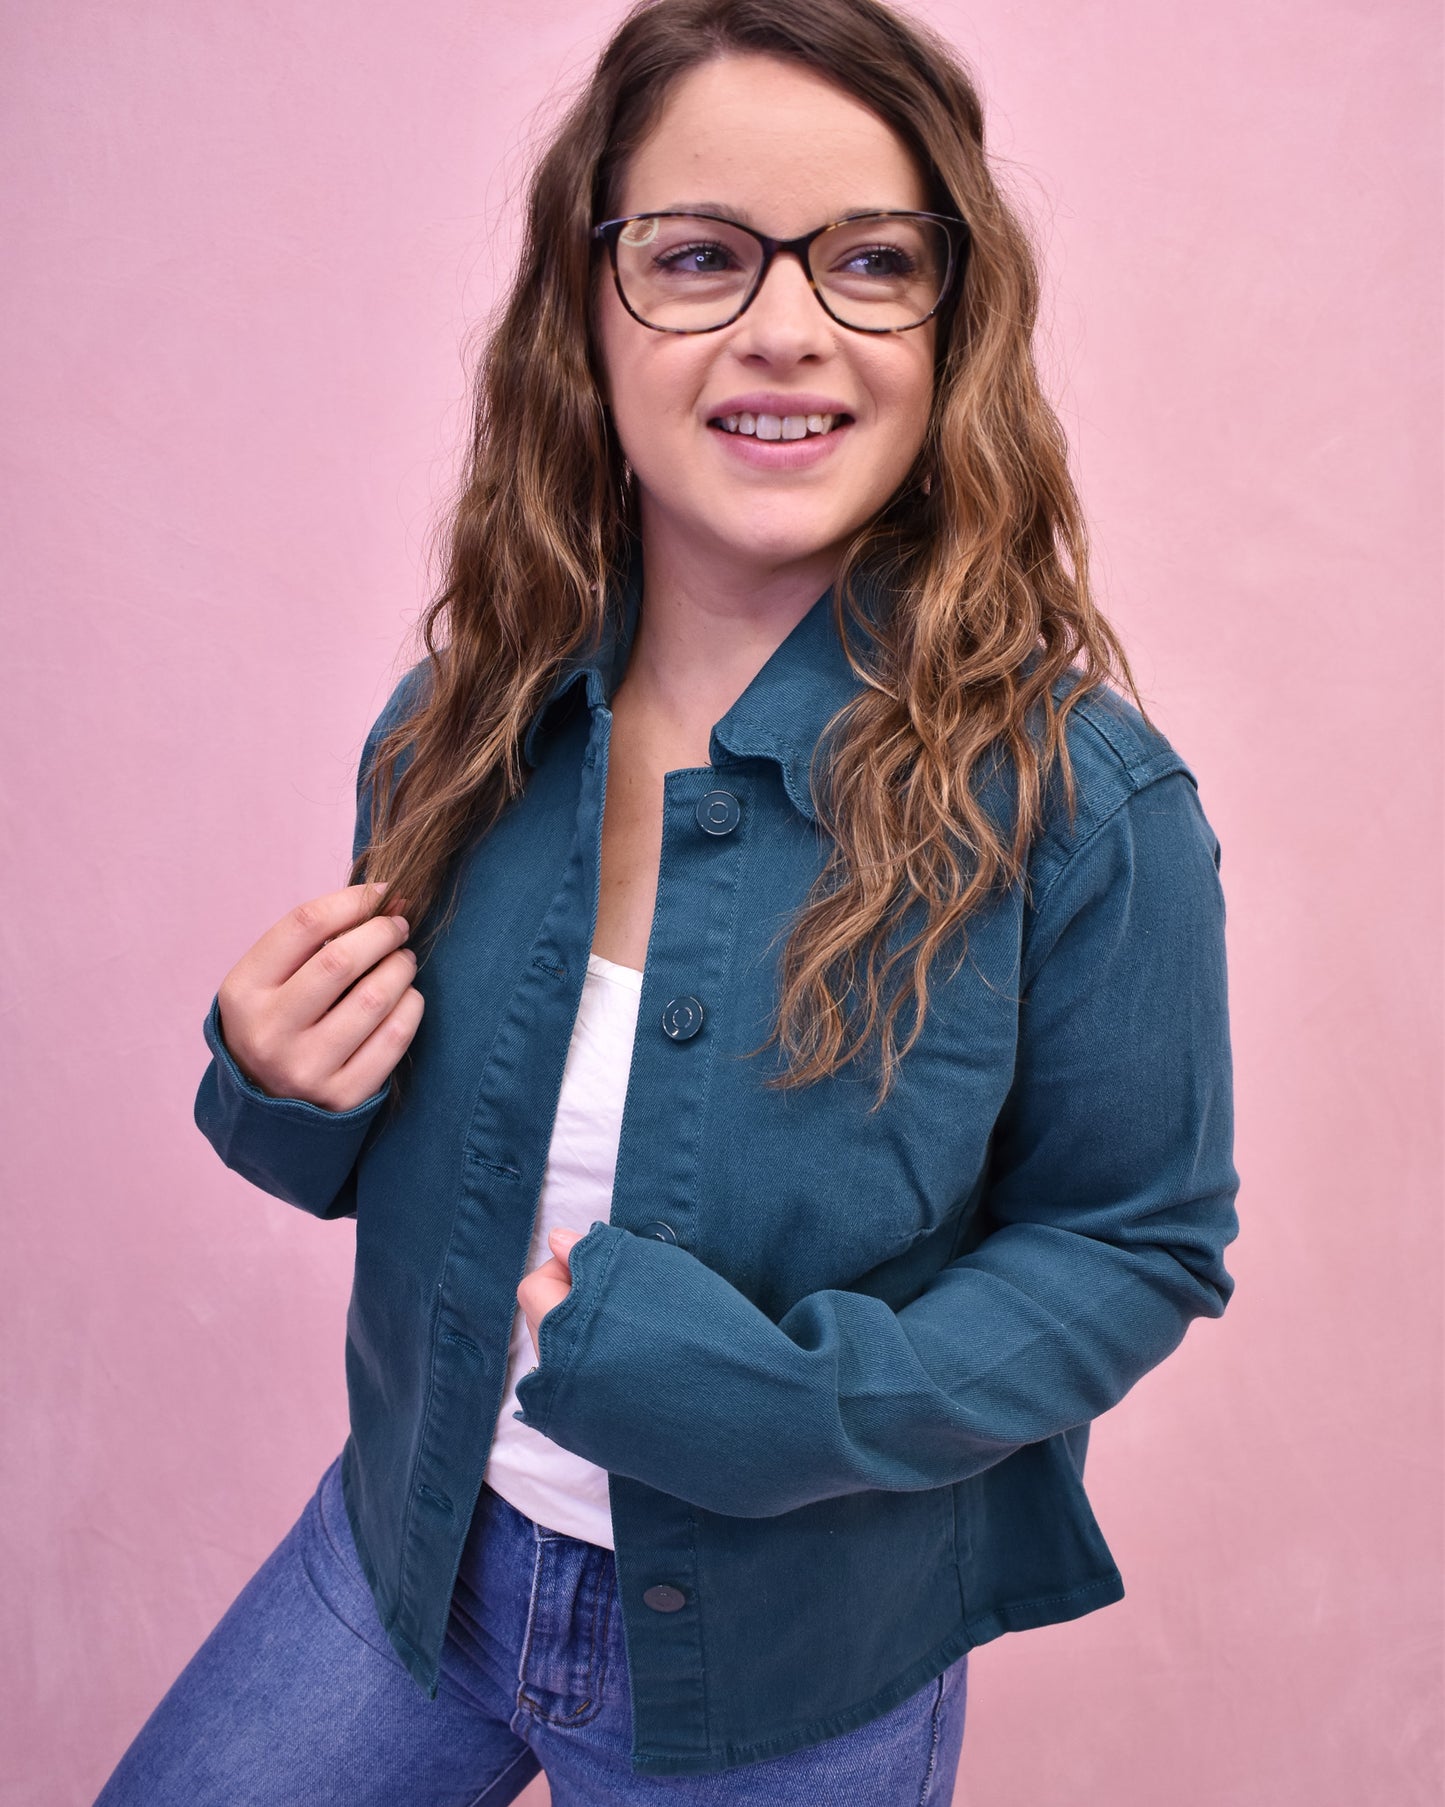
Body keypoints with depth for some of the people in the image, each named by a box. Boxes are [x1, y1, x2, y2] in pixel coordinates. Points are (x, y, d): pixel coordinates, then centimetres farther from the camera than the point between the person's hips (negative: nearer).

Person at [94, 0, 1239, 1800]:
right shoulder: (462, 721, -9)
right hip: (409, 1553, 4)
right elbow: (382, 1159, 5)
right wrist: (283, 1091, -18)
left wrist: (806, 1397, -26)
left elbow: (1139, 1245, -12)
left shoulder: (1076, 793, -22)